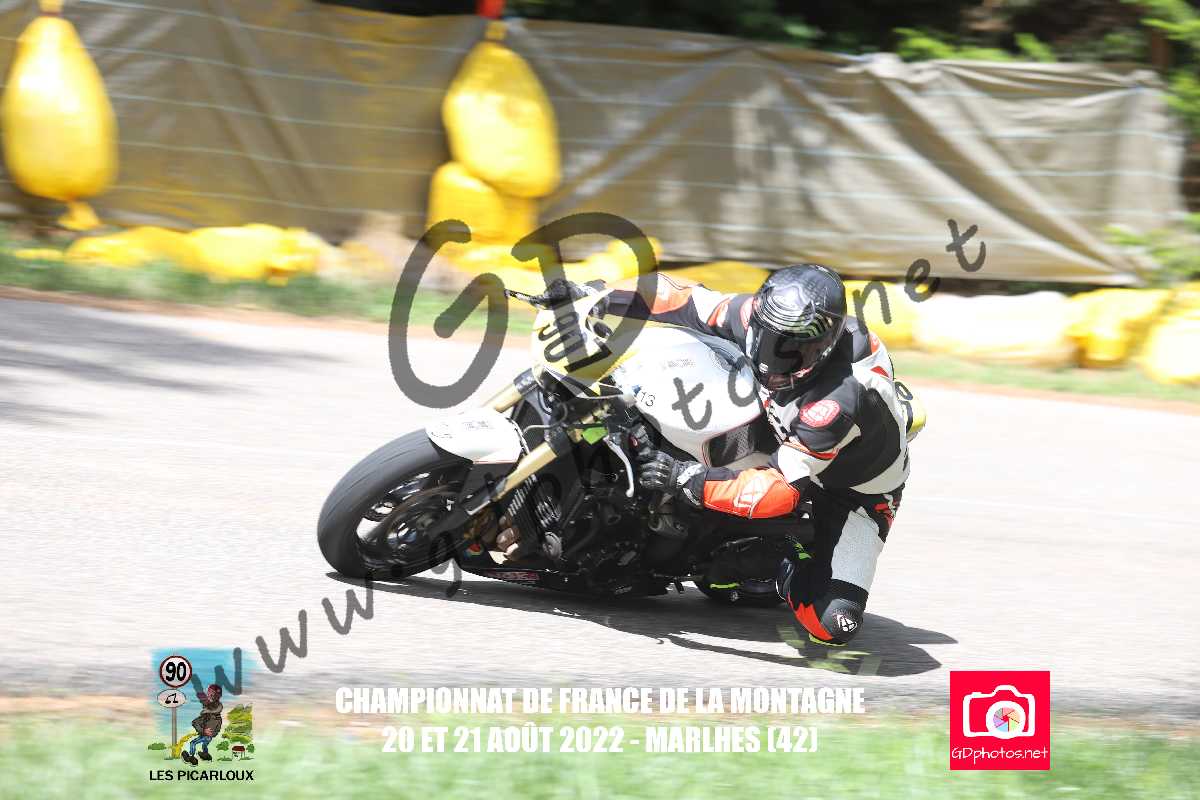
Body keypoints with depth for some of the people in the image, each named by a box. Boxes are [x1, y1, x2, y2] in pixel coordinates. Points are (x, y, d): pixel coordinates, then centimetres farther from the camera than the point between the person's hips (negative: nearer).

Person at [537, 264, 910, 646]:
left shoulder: (838, 399, -45)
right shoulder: (763, 316, -27)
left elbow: (782, 488, -43)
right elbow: (691, 303, -17)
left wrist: (688, 479, -47)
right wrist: (591, 296, -23)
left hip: (860, 488, -7)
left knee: (833, 624, -22)